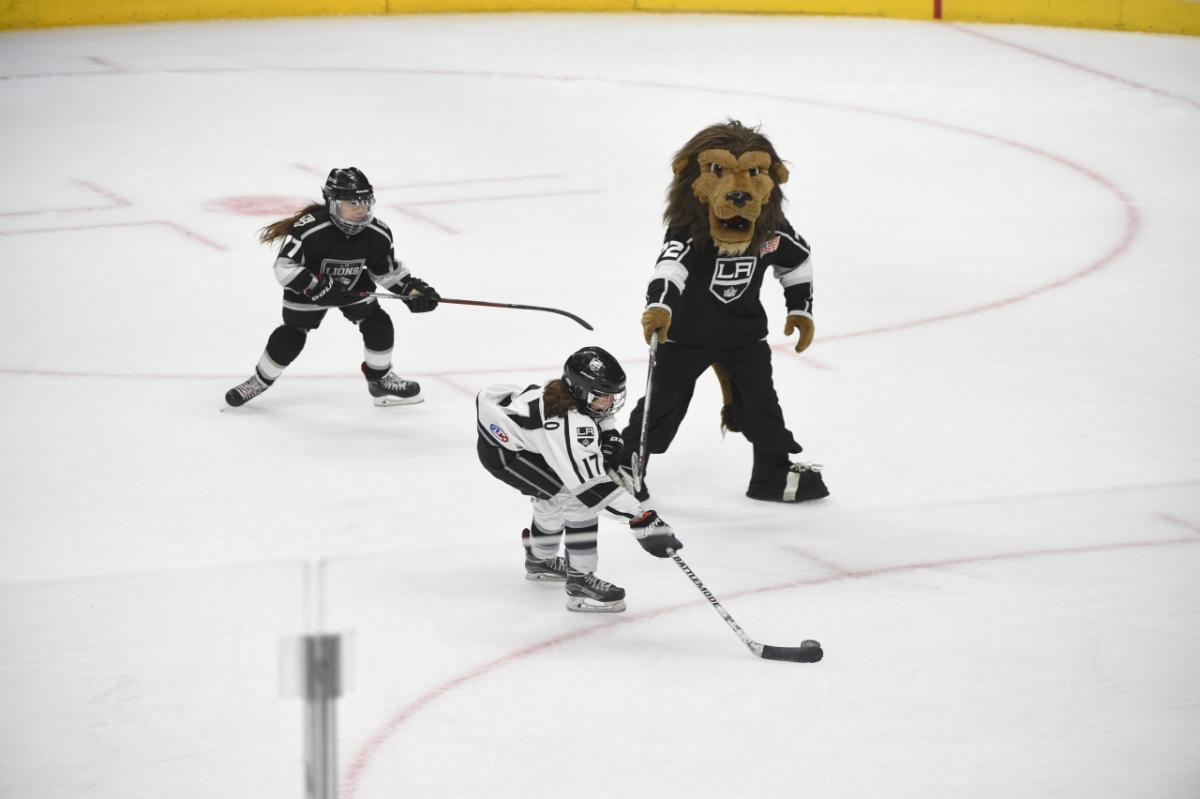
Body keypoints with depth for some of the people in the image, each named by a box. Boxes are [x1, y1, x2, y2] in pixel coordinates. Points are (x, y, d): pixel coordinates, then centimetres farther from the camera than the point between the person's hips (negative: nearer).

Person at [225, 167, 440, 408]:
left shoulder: (377, 233, -22)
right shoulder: (310, 229, -37)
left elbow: (387, 270, -4)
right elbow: (284, 267, -34)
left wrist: (413, 288, -14)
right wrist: (317, 289, -41)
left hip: (354, 286, 4)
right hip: (309, 286, -4)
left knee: (378, 324, -9)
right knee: (291, 336, -1)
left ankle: (381, 379, 13)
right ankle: (260, 380, 23)